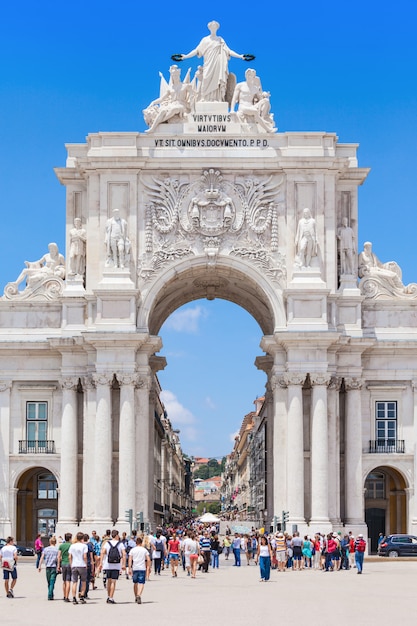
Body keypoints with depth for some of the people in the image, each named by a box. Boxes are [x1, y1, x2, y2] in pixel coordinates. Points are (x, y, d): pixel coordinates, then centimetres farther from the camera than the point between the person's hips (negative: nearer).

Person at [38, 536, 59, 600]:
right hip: (54, 567, -2)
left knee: (49, 582, 13)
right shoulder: (57, 549, 0)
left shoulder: (46, 549, 6)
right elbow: (58, 558, -6)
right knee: (52, 582, -4)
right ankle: (50, 595, -14)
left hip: (47, 567, 2)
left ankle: (51, 595, 18)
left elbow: (42, 558, 3)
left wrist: (39, 566, 5)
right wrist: (58, 567, -2)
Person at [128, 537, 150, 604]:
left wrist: (130, 569, -3)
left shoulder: (132, 550, 4)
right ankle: (139, 595, -28)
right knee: (141, 583, -6)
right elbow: (148, 560, 0)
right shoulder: (144, 550, 4)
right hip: (142, 568, -1)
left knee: (135, 583, 16)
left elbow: (130, 560, -4)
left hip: (135, 568, 1)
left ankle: (136, 597, 26)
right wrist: (148, 568, 8)